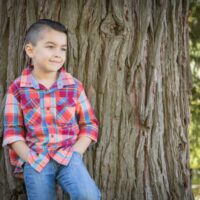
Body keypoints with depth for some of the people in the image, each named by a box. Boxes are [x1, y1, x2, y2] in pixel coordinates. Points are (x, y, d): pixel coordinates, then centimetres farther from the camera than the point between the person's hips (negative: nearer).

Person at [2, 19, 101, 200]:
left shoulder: (74, 86, 4)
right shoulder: (17, 88, 1)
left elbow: (89, 124, 7)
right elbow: (12, 131, 3)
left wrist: (74, 154, -7)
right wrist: (30, 159, -9)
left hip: (68, 156, 0)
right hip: (35, 161, 0)